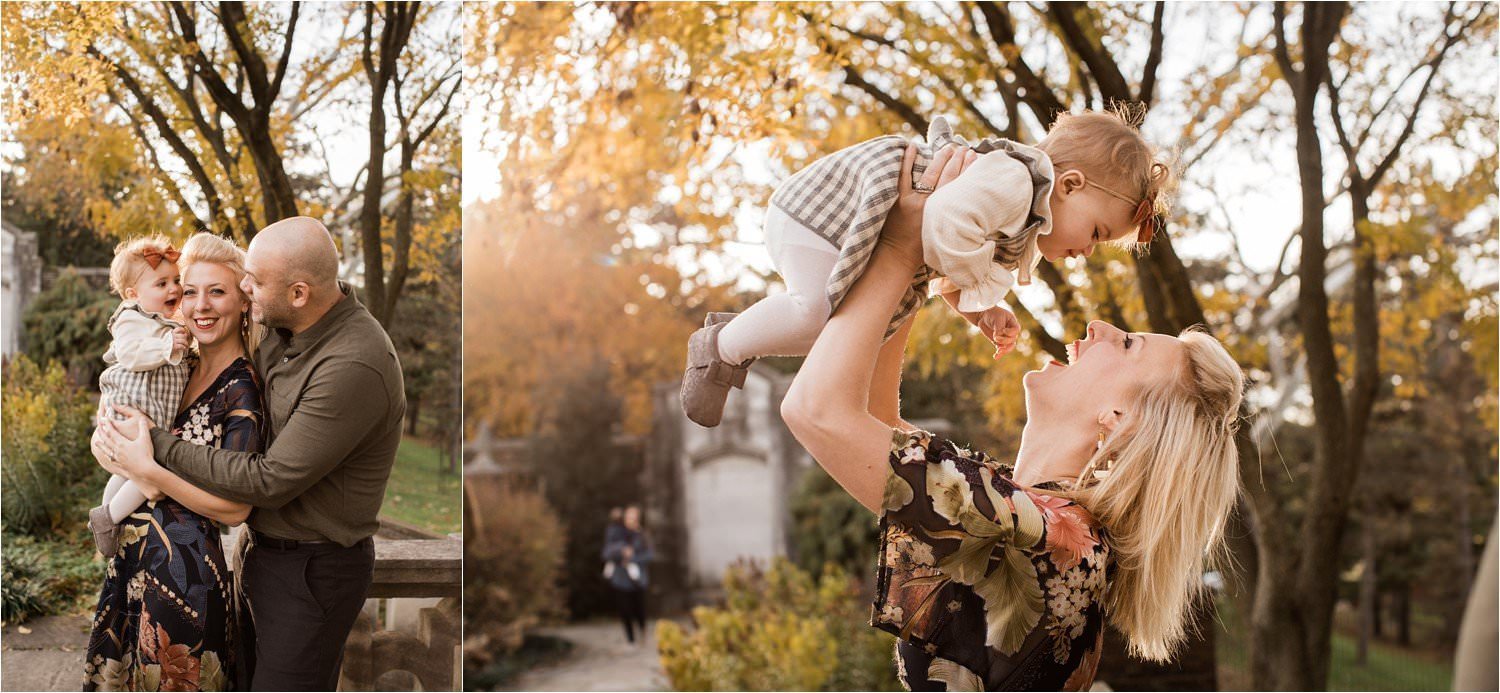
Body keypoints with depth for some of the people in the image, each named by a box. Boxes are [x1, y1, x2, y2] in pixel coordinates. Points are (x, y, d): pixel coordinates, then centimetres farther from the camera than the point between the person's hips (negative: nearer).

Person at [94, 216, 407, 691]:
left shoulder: (354, 367, -29)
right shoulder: (285, 334, 0)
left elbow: (270, 481, -25)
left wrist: (157, 452, -18)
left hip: (314, 572, -9)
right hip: (270, 550, 9)